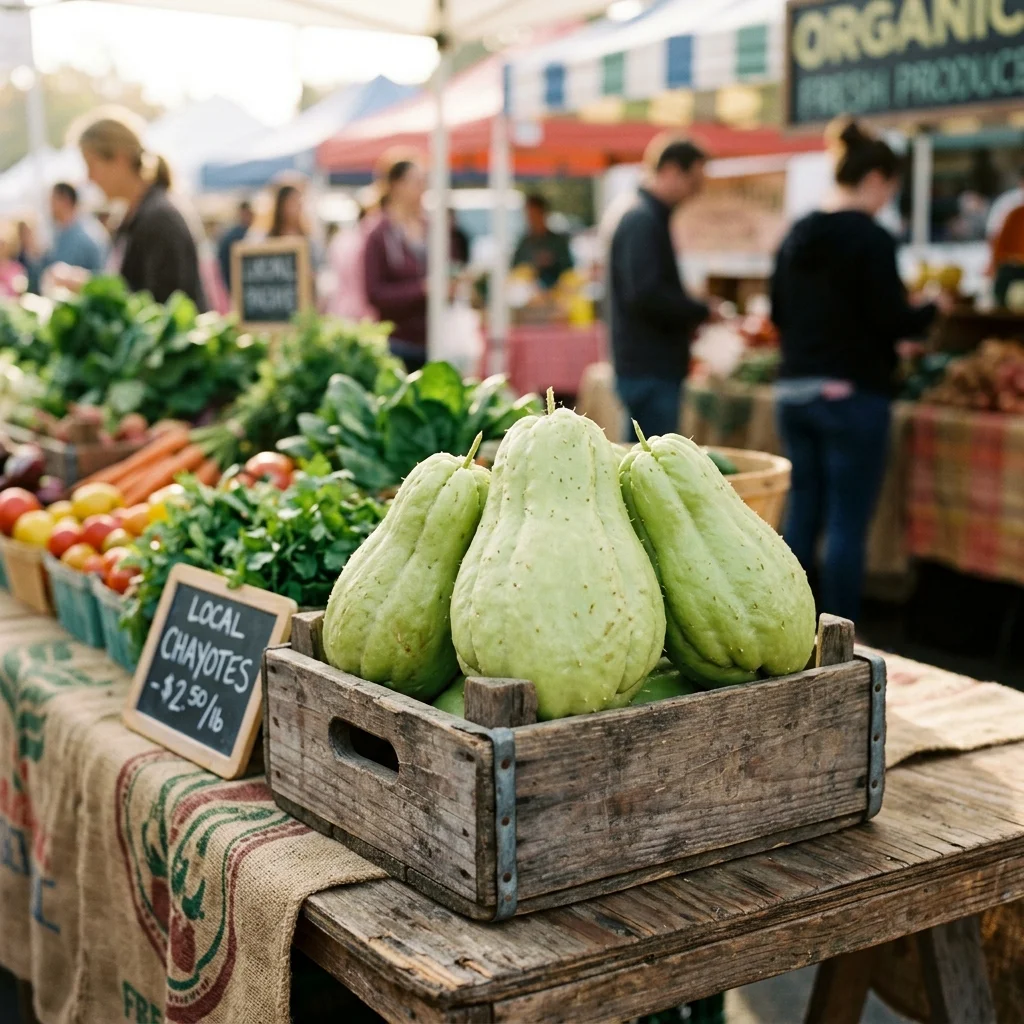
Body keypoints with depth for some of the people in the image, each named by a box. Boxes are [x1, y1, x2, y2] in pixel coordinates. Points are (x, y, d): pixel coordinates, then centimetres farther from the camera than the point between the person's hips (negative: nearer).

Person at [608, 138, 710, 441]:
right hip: (650, 370, -10)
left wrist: (690, 317, 12)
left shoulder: (648, 216, 18)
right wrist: (701, 312, -14)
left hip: (651, 367, 10)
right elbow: (645, 295, -24)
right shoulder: (643, 220, -14)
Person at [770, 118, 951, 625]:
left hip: (794, 391, 7)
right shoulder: (871, 238, -12)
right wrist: (932, 309, 5)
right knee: (848, 523, 0)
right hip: (852, 396, -7)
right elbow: (893, 320, -14)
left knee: (801, 513, 13)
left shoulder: (798, 235, 9)